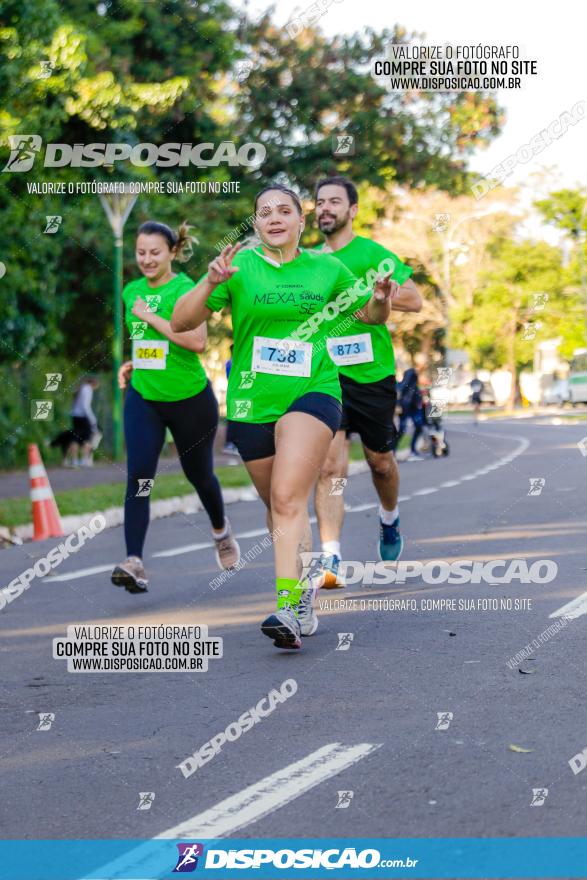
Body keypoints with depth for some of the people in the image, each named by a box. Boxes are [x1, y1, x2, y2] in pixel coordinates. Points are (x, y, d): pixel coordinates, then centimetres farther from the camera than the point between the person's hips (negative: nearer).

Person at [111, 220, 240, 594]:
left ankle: (221, 531, 46)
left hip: (190, 398, -4)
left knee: (199, 474, 15)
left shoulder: (185, 289, -13)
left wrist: (150, 317, -23)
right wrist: (134, 363, 7)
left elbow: (197, 342, -27)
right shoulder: (132, 292, 7)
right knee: (138, 477, -15)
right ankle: (135, 563, -22)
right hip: (143, 398, 4)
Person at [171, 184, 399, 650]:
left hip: (313, 393, -2)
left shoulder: (327, 269, 6)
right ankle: (304, 592, 34)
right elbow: (181, 322, -3)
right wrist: (210, 283, -20)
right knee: (278, 505, 12)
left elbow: (372, 314, 21)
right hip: (252, 402, 2)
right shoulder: (239, 266, 2)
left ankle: (289, 607, -29)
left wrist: (382, 297, -2)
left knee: (288, 495, -21)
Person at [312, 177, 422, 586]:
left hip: (372, 374, -2)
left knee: (380, 462, 15)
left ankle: (390, 521, 46)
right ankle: (331, 561, -19)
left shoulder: (373, 253, -4)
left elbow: (414, 299, -14)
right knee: (330, 468, -13)